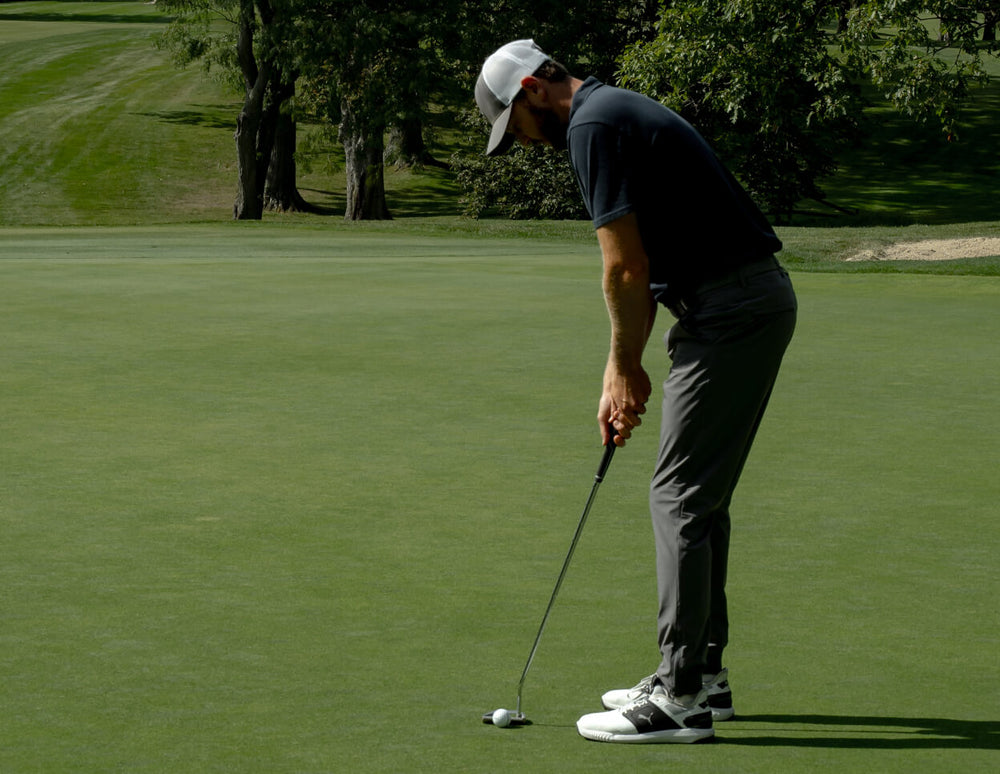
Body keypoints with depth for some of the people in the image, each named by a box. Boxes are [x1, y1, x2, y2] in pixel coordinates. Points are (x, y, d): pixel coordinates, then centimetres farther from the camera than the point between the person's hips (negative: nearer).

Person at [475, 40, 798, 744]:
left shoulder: (594, 126, -13)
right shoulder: (619, 113, 19)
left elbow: (626, 271, -15)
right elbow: (640, 271, 22)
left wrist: (627, 369, -1)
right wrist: (620, 373, 18)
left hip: (728, 309, -10)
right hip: (757, 298, 10)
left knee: (681, 497, -6)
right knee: (700, 496, 16)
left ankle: (679, 700, -4)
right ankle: (703, 673, 22)